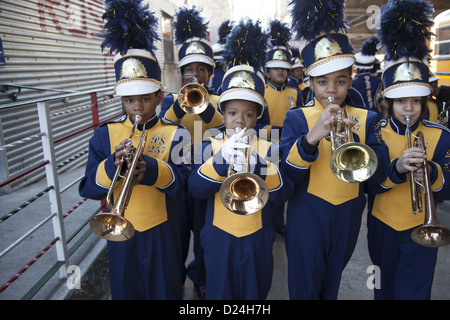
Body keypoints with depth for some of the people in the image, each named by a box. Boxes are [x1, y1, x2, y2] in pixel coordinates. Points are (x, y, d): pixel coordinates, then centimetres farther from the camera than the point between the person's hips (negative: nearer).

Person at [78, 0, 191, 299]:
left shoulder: (174, 134, -10)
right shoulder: (105, 134, -5)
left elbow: (184, 185, -15)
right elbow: (88, 189, -7)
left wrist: (152, 170, -33)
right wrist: (113, 166, -27)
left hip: (161, 232, -1)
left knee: (164, 289, 19)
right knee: (125, 289, 22)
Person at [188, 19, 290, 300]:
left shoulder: (269, 148, -5)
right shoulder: (210, 147, -5)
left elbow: (279, 193, -16)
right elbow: (196, 189, -17)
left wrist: (257, 166, -33)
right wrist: (221, 159, -31)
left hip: (257, 238, 0)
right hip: (219, 238, 0)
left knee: (255, 291, 20)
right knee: (219, 291, 18)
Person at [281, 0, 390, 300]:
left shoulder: (366, 118, -1)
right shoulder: (297, 118, -9)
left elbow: (380, 172, -10)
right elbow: (288, 175, -18)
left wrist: (353, 139, -26)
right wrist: (311, 137, -34)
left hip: (348, 215, 3)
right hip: (307, 215, -2)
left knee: (332, 282, 23)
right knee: (305, 286, 11)